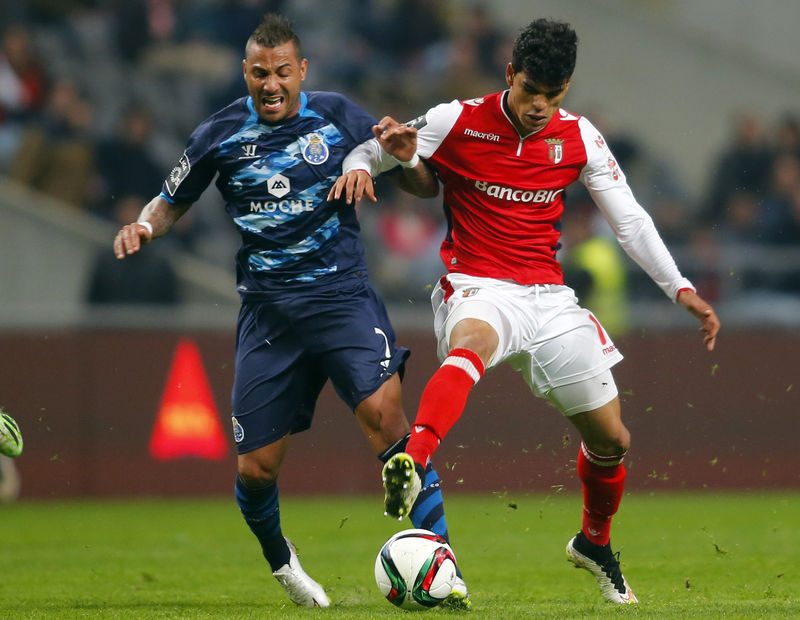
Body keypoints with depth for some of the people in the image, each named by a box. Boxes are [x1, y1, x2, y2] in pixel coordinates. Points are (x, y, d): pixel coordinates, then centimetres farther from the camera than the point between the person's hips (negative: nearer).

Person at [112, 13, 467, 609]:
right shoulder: (219, 135, 3)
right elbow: (173, 202, 17)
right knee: (257, 466, 1)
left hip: (342, 292, -2)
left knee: (383, 410, -26)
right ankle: (279, 559, 34)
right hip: (267, 308, 2)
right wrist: (143, 226, -5)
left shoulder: (338, 116, 1)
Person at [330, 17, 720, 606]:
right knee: (473, 341, -43)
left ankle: (594, 544, 38)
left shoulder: (579, 138, 4)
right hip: (478, 288, -4)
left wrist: (681, 289, 1)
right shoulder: (457, 122, -5)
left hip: (548, 295, 4)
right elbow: (368, 152, 4)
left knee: (611, 438, 8)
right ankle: (410, 465, -64)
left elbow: (629, 220, 10)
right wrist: (360, 165, -21)